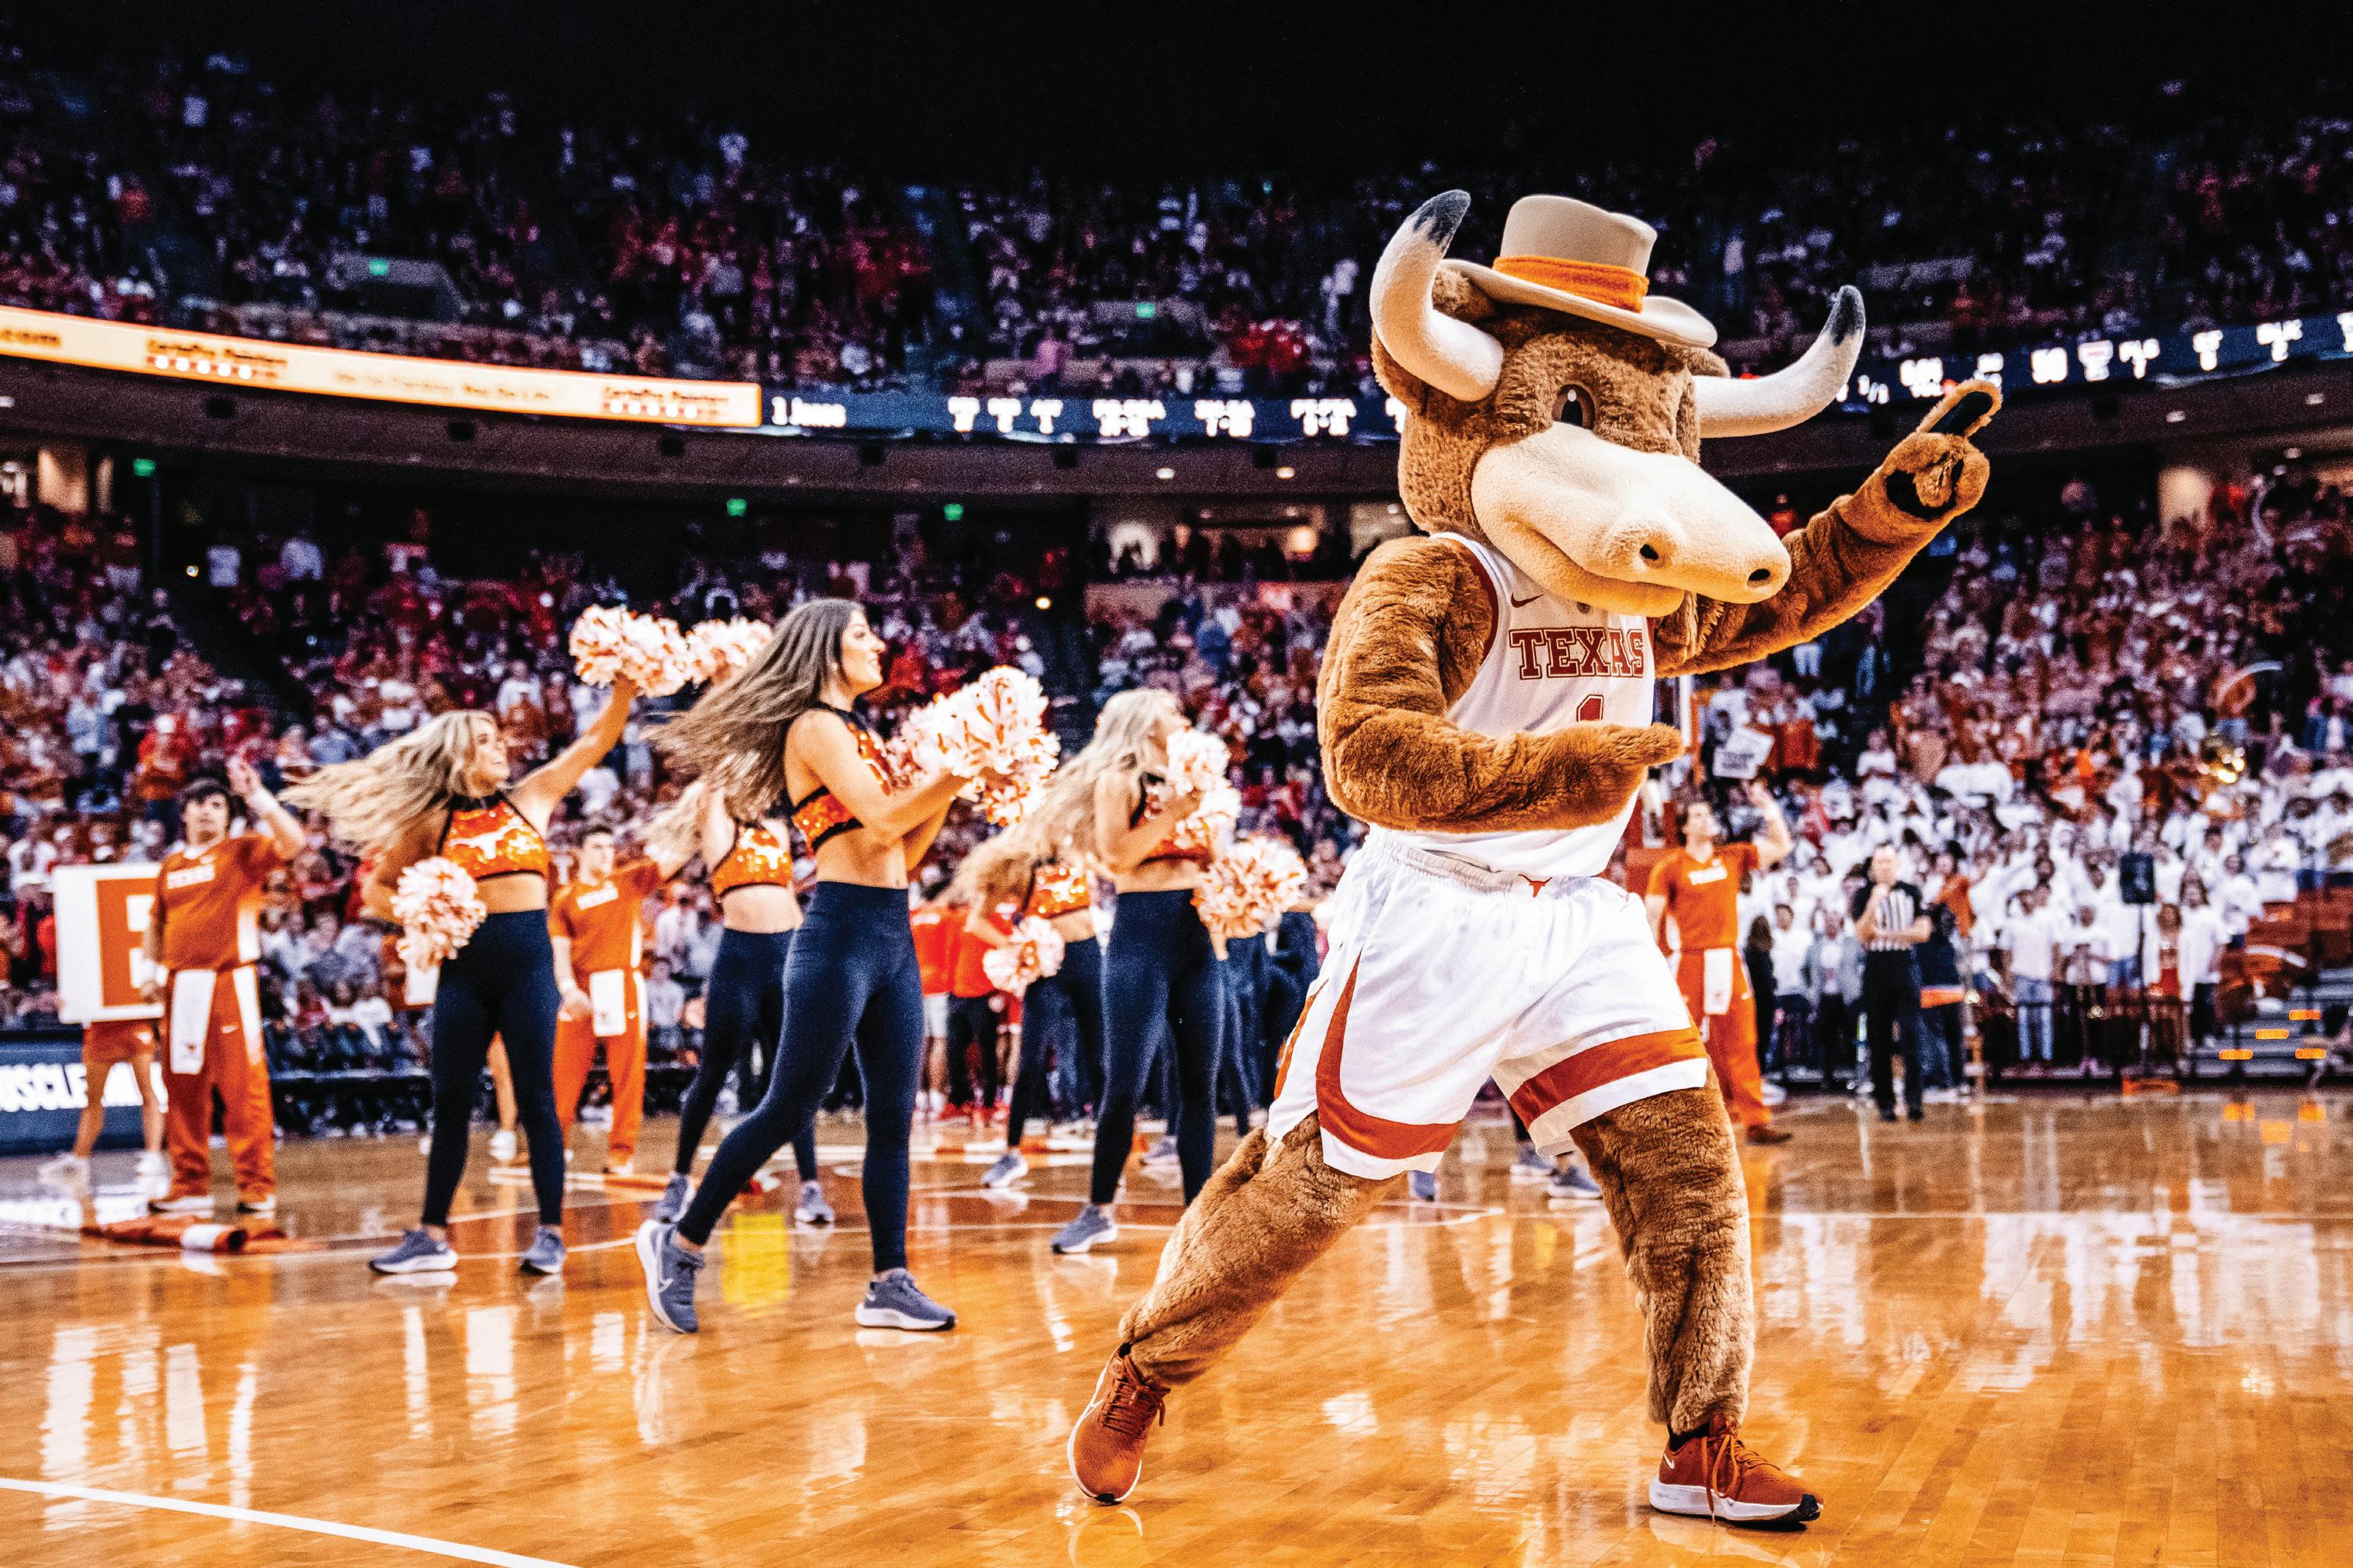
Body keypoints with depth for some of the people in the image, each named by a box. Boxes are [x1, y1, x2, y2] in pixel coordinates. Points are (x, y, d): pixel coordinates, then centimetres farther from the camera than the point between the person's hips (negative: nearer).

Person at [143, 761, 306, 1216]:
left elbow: (293, 842, -15)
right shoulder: (171, 866, 17)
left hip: (231, 982, -5)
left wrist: (257, 796, -15)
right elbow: (158, 922, 25)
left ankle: (257, 1185, -3)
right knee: (182, 1085, 7)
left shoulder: (243, 851, 3)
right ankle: (190, 1185, 16)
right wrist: (153, 970, 15)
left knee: (243, 1084, -6)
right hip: (181, 986, 5)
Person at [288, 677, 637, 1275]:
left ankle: (550, 1232, 5)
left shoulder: (531, 798, 10)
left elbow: (597, 739, 7)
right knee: (451, 1102, 7)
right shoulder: (433, 822, 7)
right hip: (465, 962, 1)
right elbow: (376, 888, 13)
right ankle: (432, 1234, 14)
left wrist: (624, 681, -5)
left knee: (535, 1098, 1)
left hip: (529, 959, -1)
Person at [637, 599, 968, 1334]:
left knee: (893, 1116, 5)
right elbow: (881, 817, -19)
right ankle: (680, 1241, 10)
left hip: (894, 937, 8)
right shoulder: (814, 728, -6)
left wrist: (949, 787, 6)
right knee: (789, 1108, -3)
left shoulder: (859, 734, 19)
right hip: (842, 933, -8)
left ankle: (890, 1286, 7)